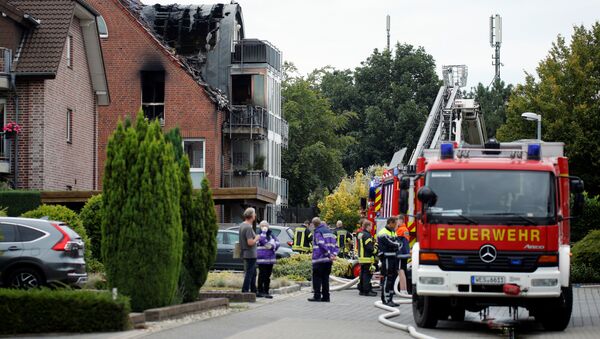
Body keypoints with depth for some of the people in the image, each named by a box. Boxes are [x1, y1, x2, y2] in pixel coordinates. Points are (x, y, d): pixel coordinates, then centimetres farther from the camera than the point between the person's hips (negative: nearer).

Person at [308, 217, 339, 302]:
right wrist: (334, 254, 3)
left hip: (319, 258, -7)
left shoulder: (317, 232, -7)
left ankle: (317, 296, -6)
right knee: (325, 277, 10)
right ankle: (326, 296, 8)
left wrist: (329, 254, -19)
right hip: (328, 260, 7)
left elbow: (322, 244, -19)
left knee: (317, 277, -2)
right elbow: (335, 244, 14)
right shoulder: (329, 231, 18)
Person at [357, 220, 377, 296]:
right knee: (367, 274, -7)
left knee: (363, 274, 14)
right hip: (367, 258, -10)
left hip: (361, 257, 10)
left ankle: (361, 289, 18)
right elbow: (369, 247, -20)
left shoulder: (360, 234, 15)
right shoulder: (367, 235, -16)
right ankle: (367, 291, -8)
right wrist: (375, 250, -6)